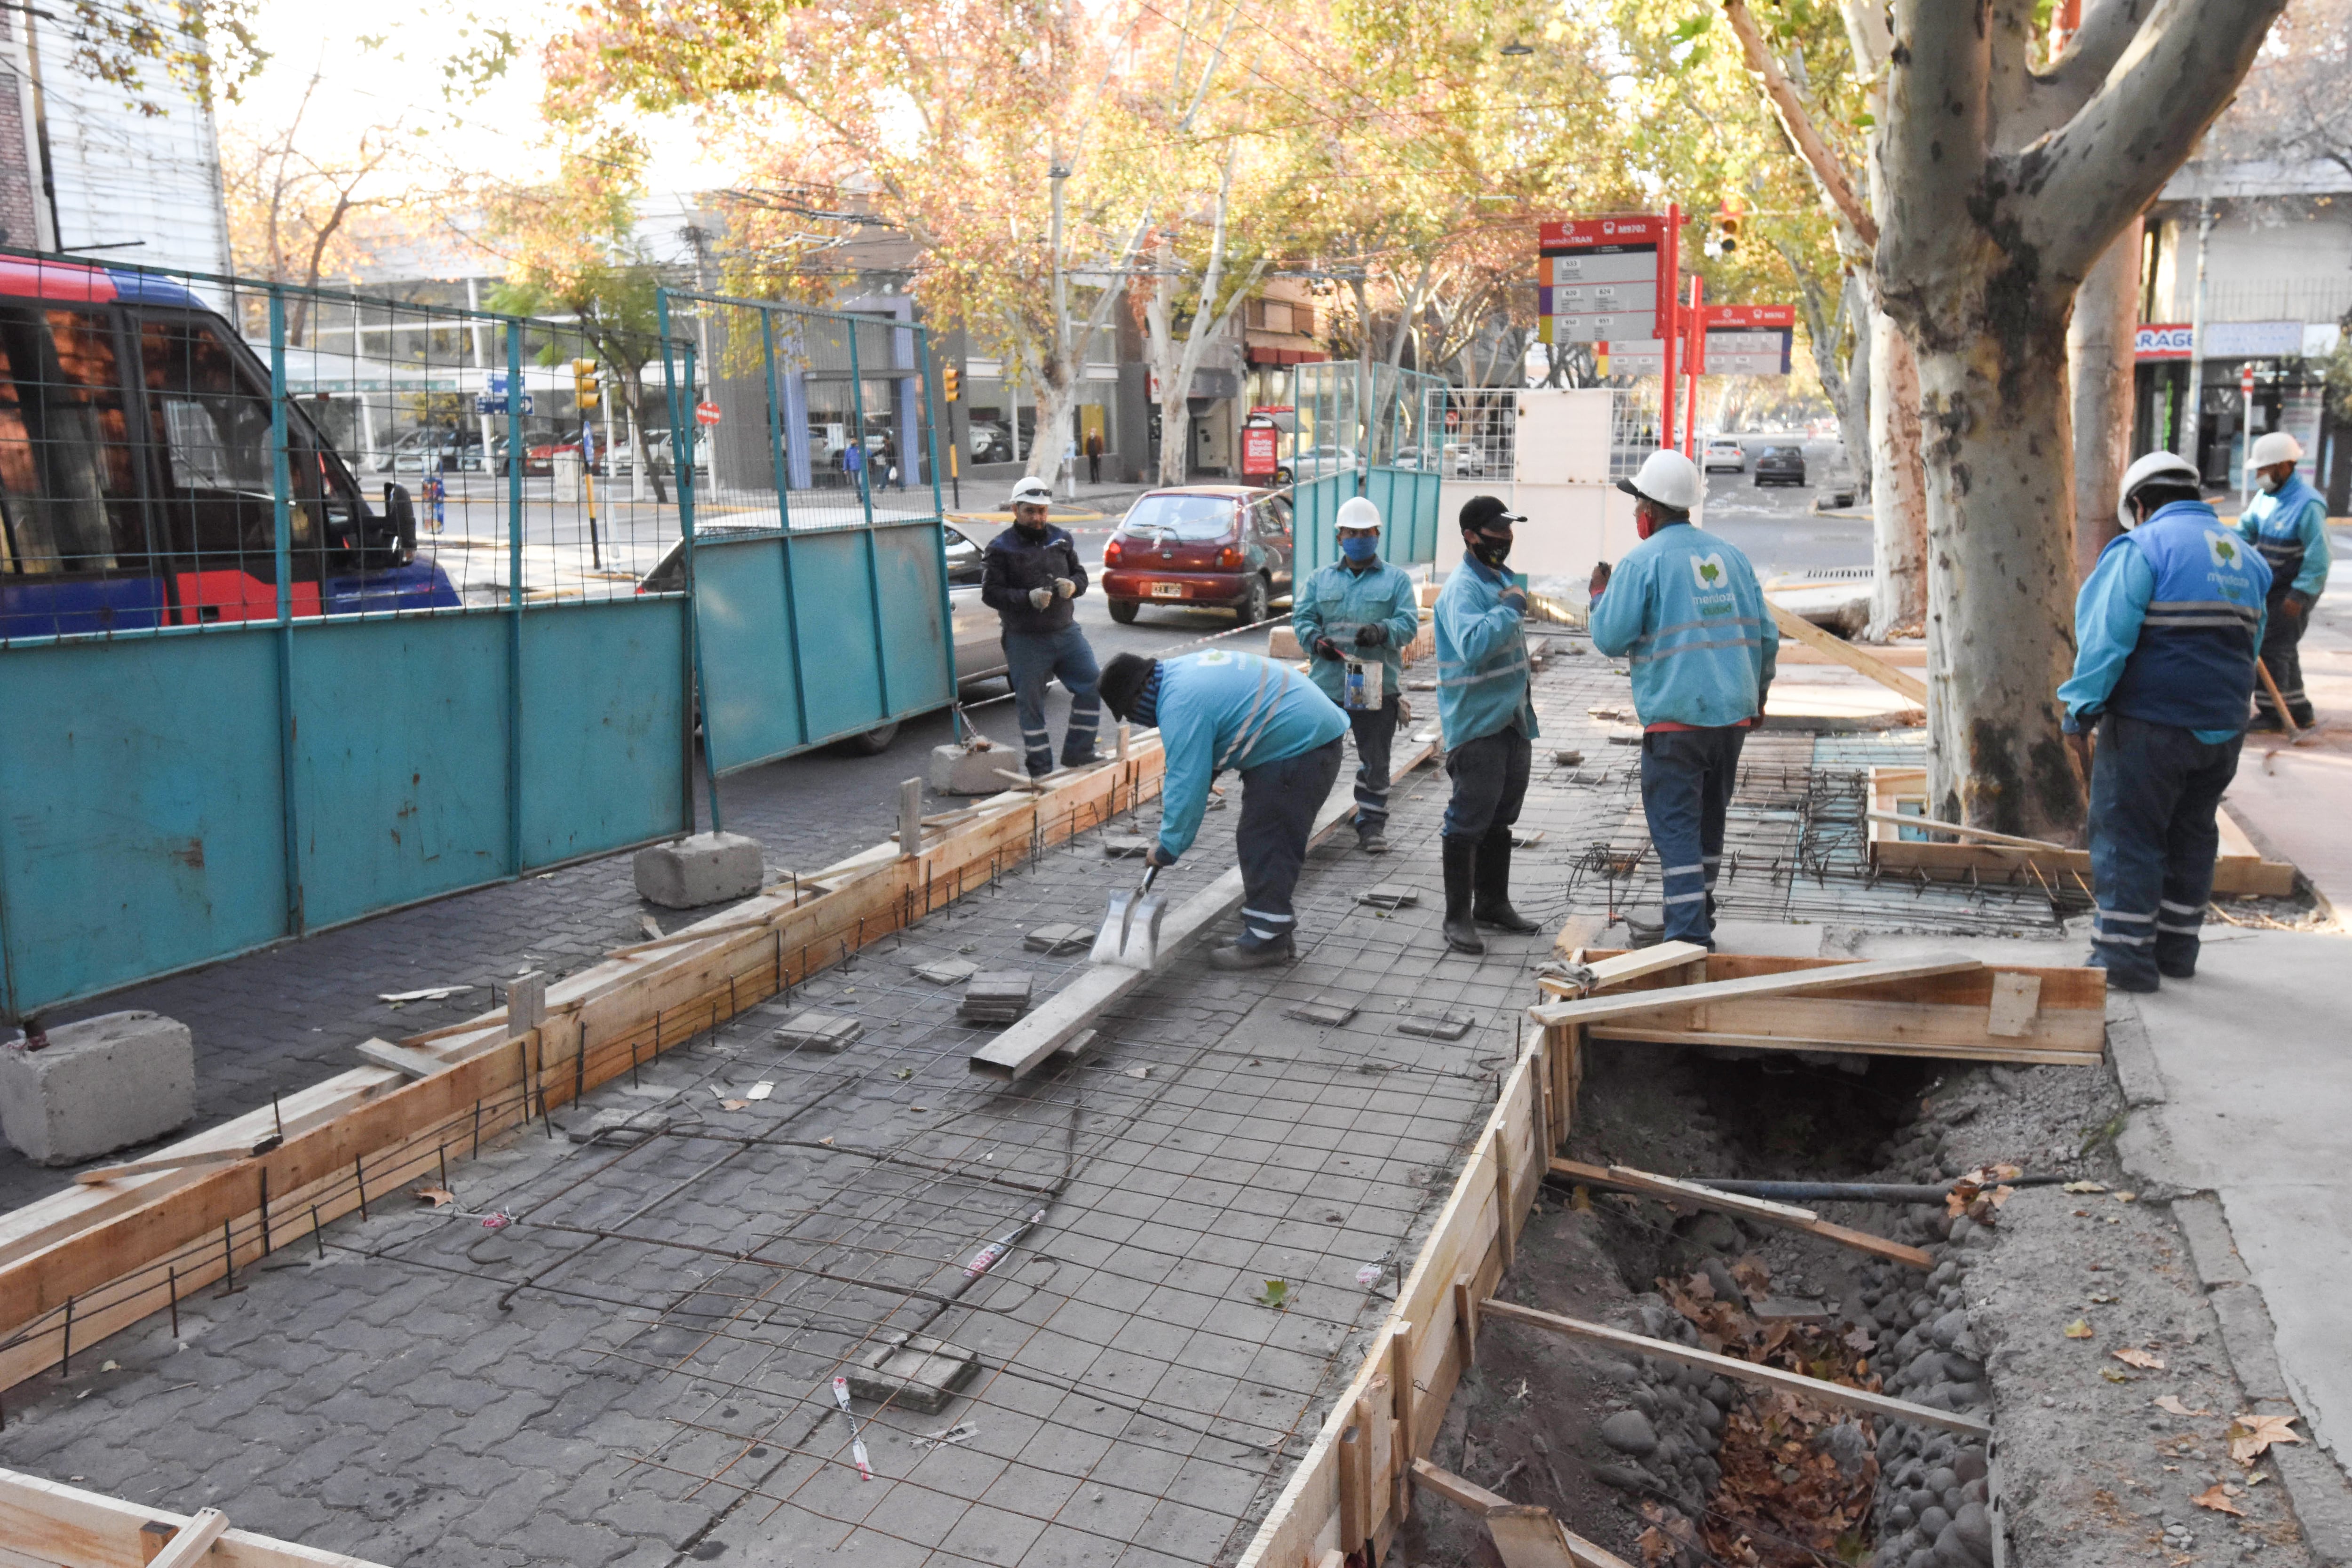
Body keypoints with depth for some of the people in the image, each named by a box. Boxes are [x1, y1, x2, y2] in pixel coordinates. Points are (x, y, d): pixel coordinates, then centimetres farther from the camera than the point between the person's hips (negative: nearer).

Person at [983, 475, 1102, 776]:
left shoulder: (1061, 539, 9)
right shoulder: (1001, 548, -6)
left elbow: (1080, 574, 15)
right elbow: (990, 593, -10)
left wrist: (1073, 586, -10)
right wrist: (1028, 598, -24)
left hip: (1066, 632, 4)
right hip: (1026, 641, -4)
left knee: (1092, 686, 0)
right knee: (1030, 705, 2)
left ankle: (1077, 755, 14)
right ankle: (1041, 771, 13)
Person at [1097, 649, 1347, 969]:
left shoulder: (1181, 705, -22)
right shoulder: (1183, 669, 11)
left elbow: (1187, 787, -20)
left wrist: (1167, 849, -10)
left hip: (1298, 748, -11)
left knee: (1263, 845, -7)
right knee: (1263, 841, 16)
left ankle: (1266, 940, -1)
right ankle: (1274, 933, 23)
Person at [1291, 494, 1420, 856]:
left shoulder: (1396, 579, 6)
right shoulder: (1321, 579, 13)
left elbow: (1409, 622, -3)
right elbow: (1302, 616, 8)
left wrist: (1381, 632, -24)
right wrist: (1315, 639, -14)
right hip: (1327, 684, 1)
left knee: (1375, 761, 5)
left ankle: (1372, 823, 16)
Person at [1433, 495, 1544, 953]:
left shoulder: (1502, 578, 15)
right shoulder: (1462, 588, -16)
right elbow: (1473, 646, -34)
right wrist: (1510, 608, -25)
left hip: (1511, 721, 10)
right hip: (1476, 724, -9)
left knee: (1501, 818, 17)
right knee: (1469, 821, -6)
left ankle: (1493, 903, 29)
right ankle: (1458, 918, 0)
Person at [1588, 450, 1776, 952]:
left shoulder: (1643, 561, -8)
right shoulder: (1728, 554, 11)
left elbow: (1611, 638, -11)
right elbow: (1766, 635, 14)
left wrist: (1600, 596, 8)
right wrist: (1758, 692, 27)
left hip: (1675, 717, -7)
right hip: (1732, 712, 7)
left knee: (1675, 826, -4)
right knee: (1708, 820, 18)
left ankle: (1690, 935, -10)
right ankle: (1698, 918, 30)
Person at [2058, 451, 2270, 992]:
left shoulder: (2142, 548, -8)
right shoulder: (2245, 556, 15)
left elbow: (2105, 638, -16)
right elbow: (2251, 644, 18)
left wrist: (2080, 714, -14)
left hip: (2150, 725, -7)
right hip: (2222, 727, 7)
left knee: (2127, 836, 0)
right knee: (2191, 835, 17)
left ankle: (2125, 955, 0)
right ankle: (2176, 948, 24)